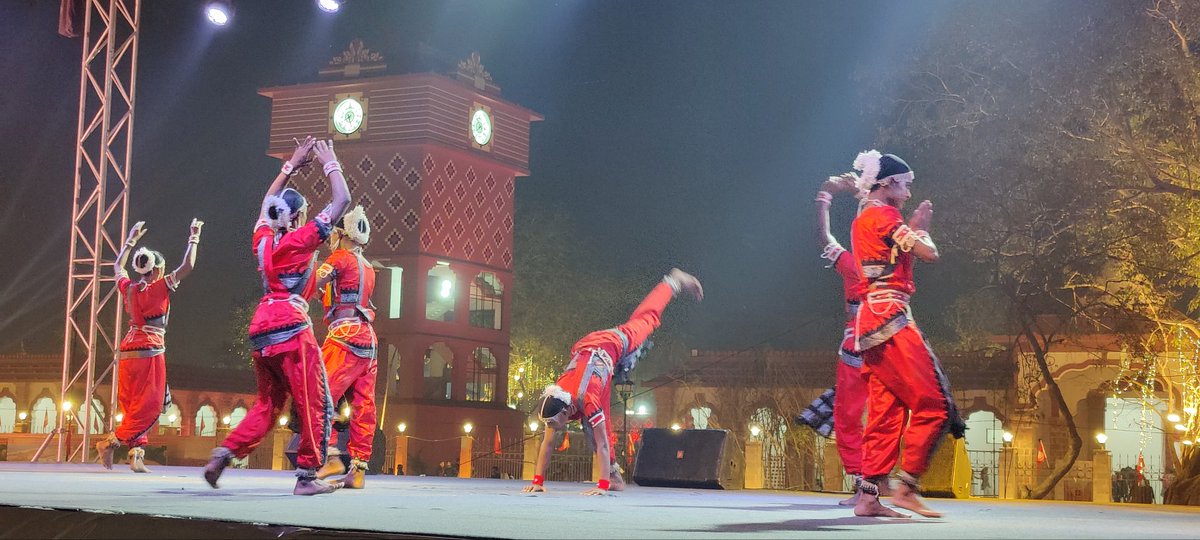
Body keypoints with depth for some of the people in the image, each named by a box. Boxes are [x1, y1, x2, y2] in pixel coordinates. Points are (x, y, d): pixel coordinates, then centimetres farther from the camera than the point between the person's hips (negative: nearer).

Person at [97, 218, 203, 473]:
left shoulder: (128, 287, 11)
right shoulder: (159, 288, -6)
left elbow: (117, 266, 32)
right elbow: (187, 266, -10)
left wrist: (131, 240, 38)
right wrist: (194, 238, 1)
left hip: (127, 350, 7)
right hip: (150, 351, -7)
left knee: (133, 405, 11)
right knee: (149, 406, -3)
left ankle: (136, 452, 2)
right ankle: (111, 442, -12)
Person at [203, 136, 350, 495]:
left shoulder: (263, 239, 13)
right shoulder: (300, 240, -4)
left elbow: (268, 203, 33)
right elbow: (342, 200, -2)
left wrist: (292, 165, 34)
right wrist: (330, 163, 10)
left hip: (261, 331, 8)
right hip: (292, 329, -8)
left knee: (268, 404, 16)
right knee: (316, 405, -1)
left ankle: (224, 453, 2)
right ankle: (307, 476, -2)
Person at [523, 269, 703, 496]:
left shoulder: (588, 401, -40)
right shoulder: (552, 403, -25)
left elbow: (602, 444, -40)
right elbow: (547, 443, -15)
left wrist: (603, 485, -41)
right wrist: (538, 481, -17)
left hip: (615, 344, -4)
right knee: (597, 424, 2)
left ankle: (674, 282, 41)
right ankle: (614, 474, 10)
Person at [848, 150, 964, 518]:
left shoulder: (863, 219, 23)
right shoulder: (884, 215, -6)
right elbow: (929, 254, -11)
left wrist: (913, 227, 23)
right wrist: (921, 228, 8)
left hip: (871, 321, 10)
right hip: (889, 317, -10)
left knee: (886, 412, 7)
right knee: (932, 404, -8)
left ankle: (867, 497, 3)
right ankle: (906, 487, -9)